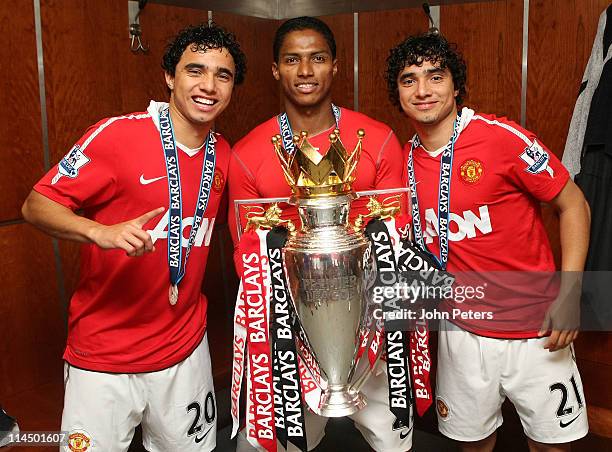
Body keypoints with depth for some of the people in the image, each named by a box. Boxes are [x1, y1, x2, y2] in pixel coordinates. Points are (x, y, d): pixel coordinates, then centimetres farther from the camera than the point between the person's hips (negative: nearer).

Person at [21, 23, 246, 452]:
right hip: (103, 357, -4)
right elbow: (36, 205, -12)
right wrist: (100, 231, -30)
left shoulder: (223, 155, 3)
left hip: (185, 350, 5)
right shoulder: (116, 134, -14)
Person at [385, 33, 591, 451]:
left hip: (535, 330, -3)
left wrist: (568, 295, -15)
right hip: (463, 331, 3)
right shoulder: (405, 162, -1)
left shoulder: (503, 138, -16)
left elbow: (574, 206, -9)